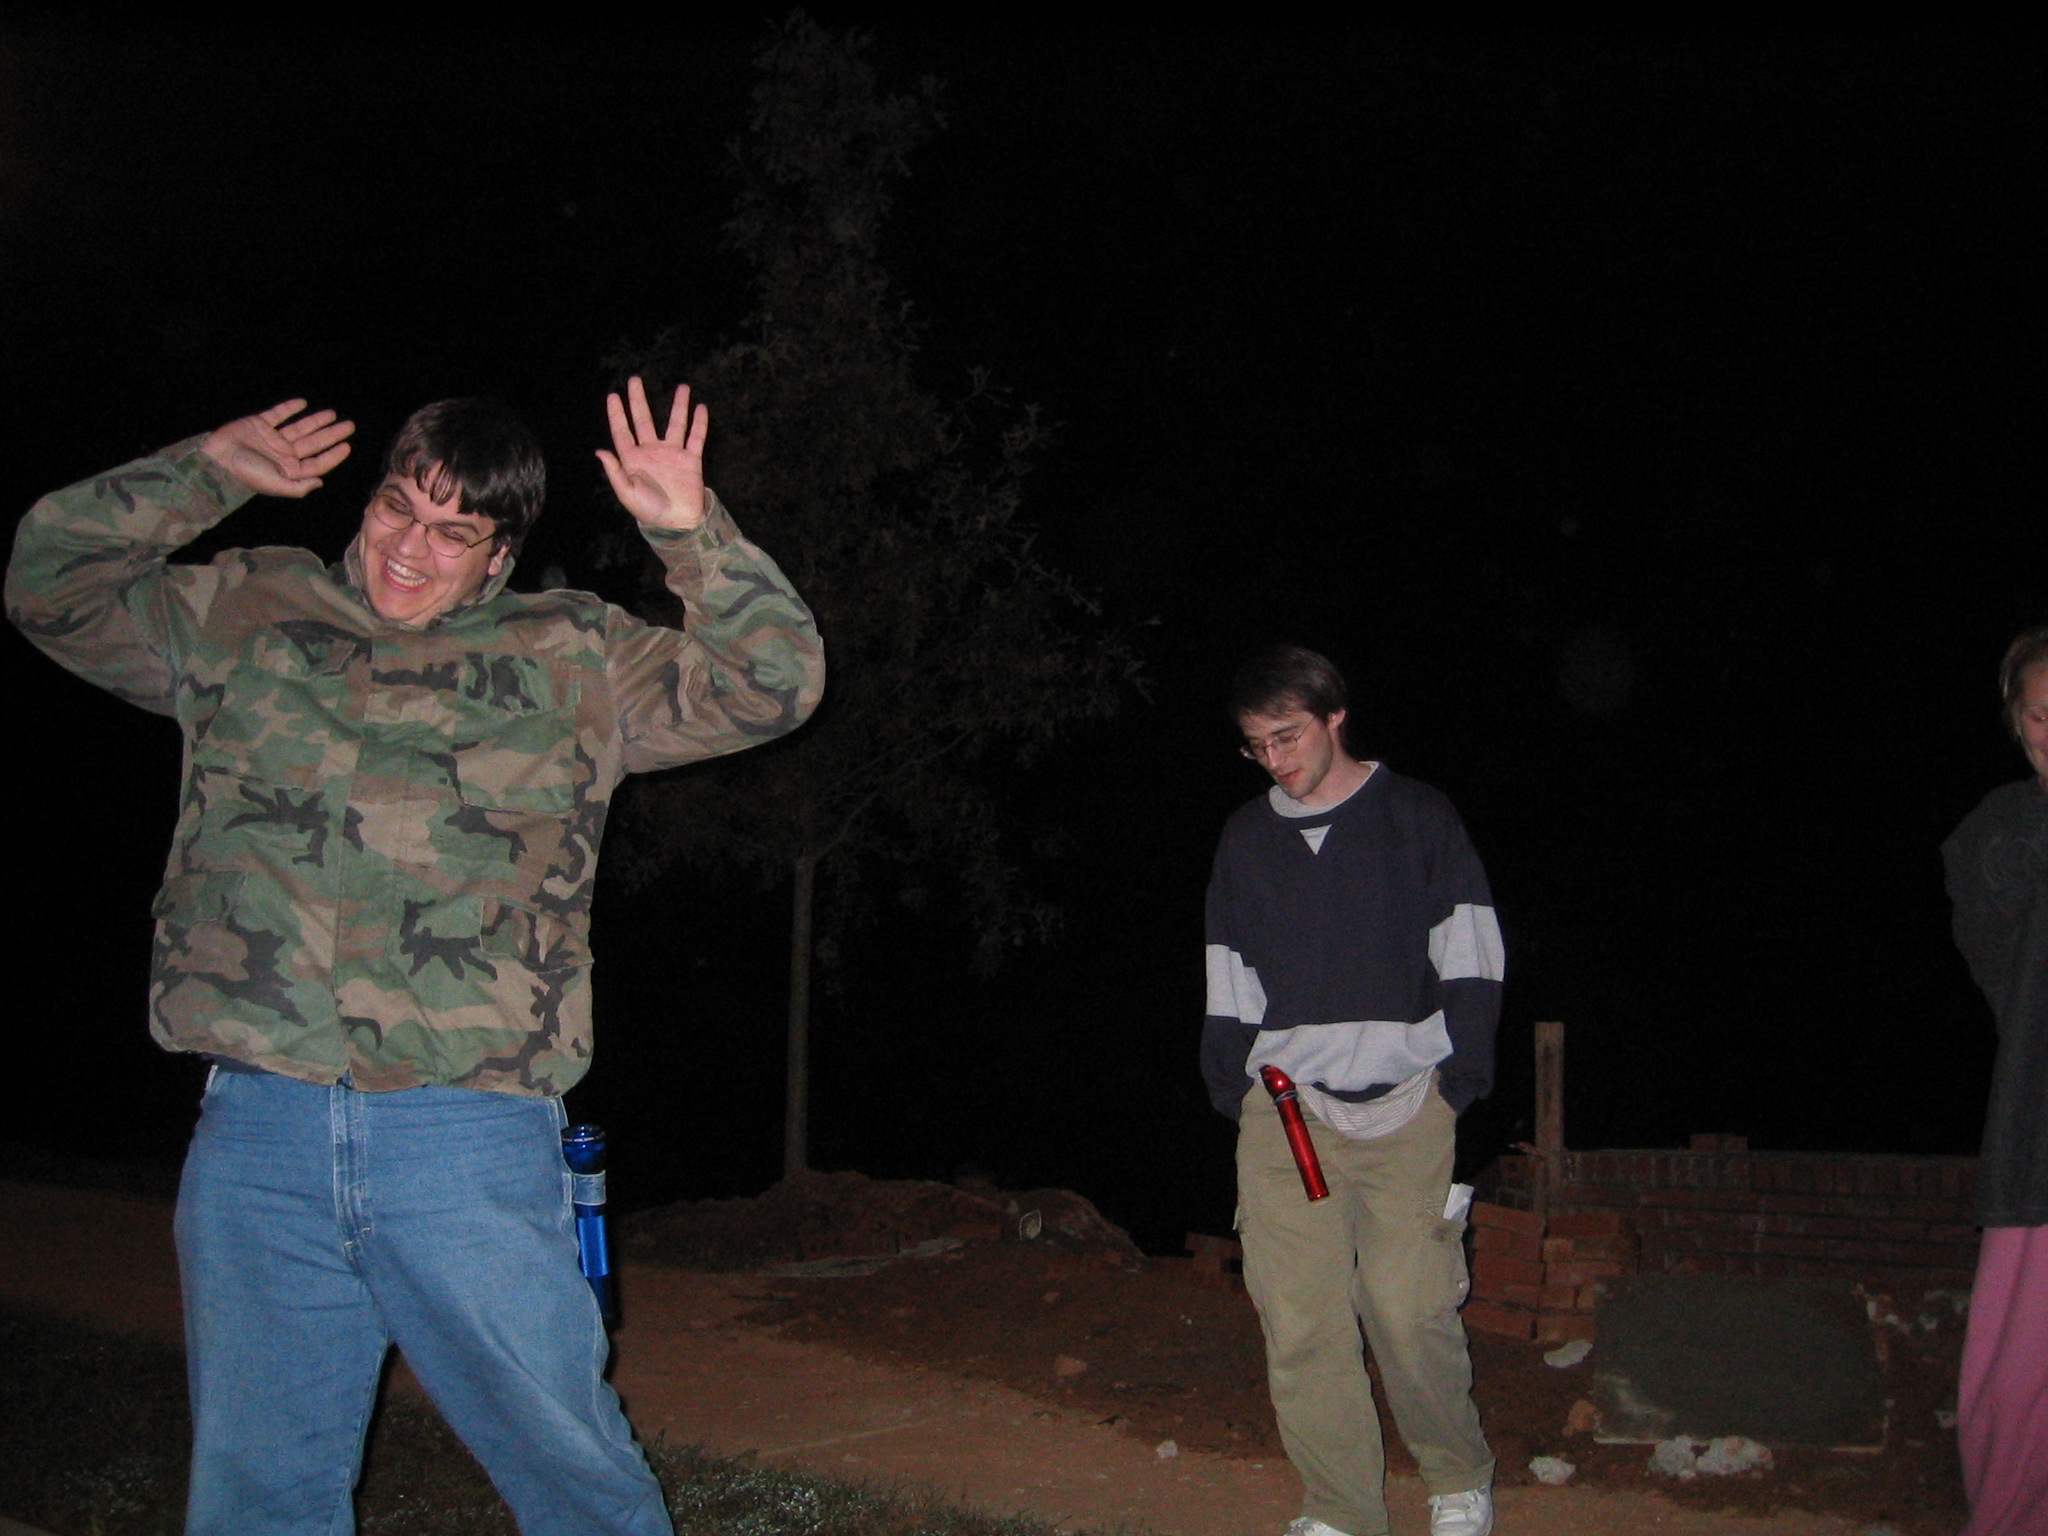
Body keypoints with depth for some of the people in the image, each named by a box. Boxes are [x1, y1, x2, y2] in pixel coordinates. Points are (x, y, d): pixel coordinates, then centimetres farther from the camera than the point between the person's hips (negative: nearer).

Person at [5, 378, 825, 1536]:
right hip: (256, 1136, 2)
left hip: (473, 1141, -2)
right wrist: (205, 473, 5)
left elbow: (771, 685, 3)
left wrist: (694, 534, -11)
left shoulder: (577, 657, 8)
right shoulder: (245, 614, 14)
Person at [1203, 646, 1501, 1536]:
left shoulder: (1417, 818, 5)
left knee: (1409, 1308, -6)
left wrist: (1461, 1077, -4)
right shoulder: (1246, 838, 14)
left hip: (1405, 1104, -3)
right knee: (1300, 1321, -3)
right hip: (1283, 1111, 3)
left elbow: (1469, 960, 5)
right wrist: (1231, 1089, 9)